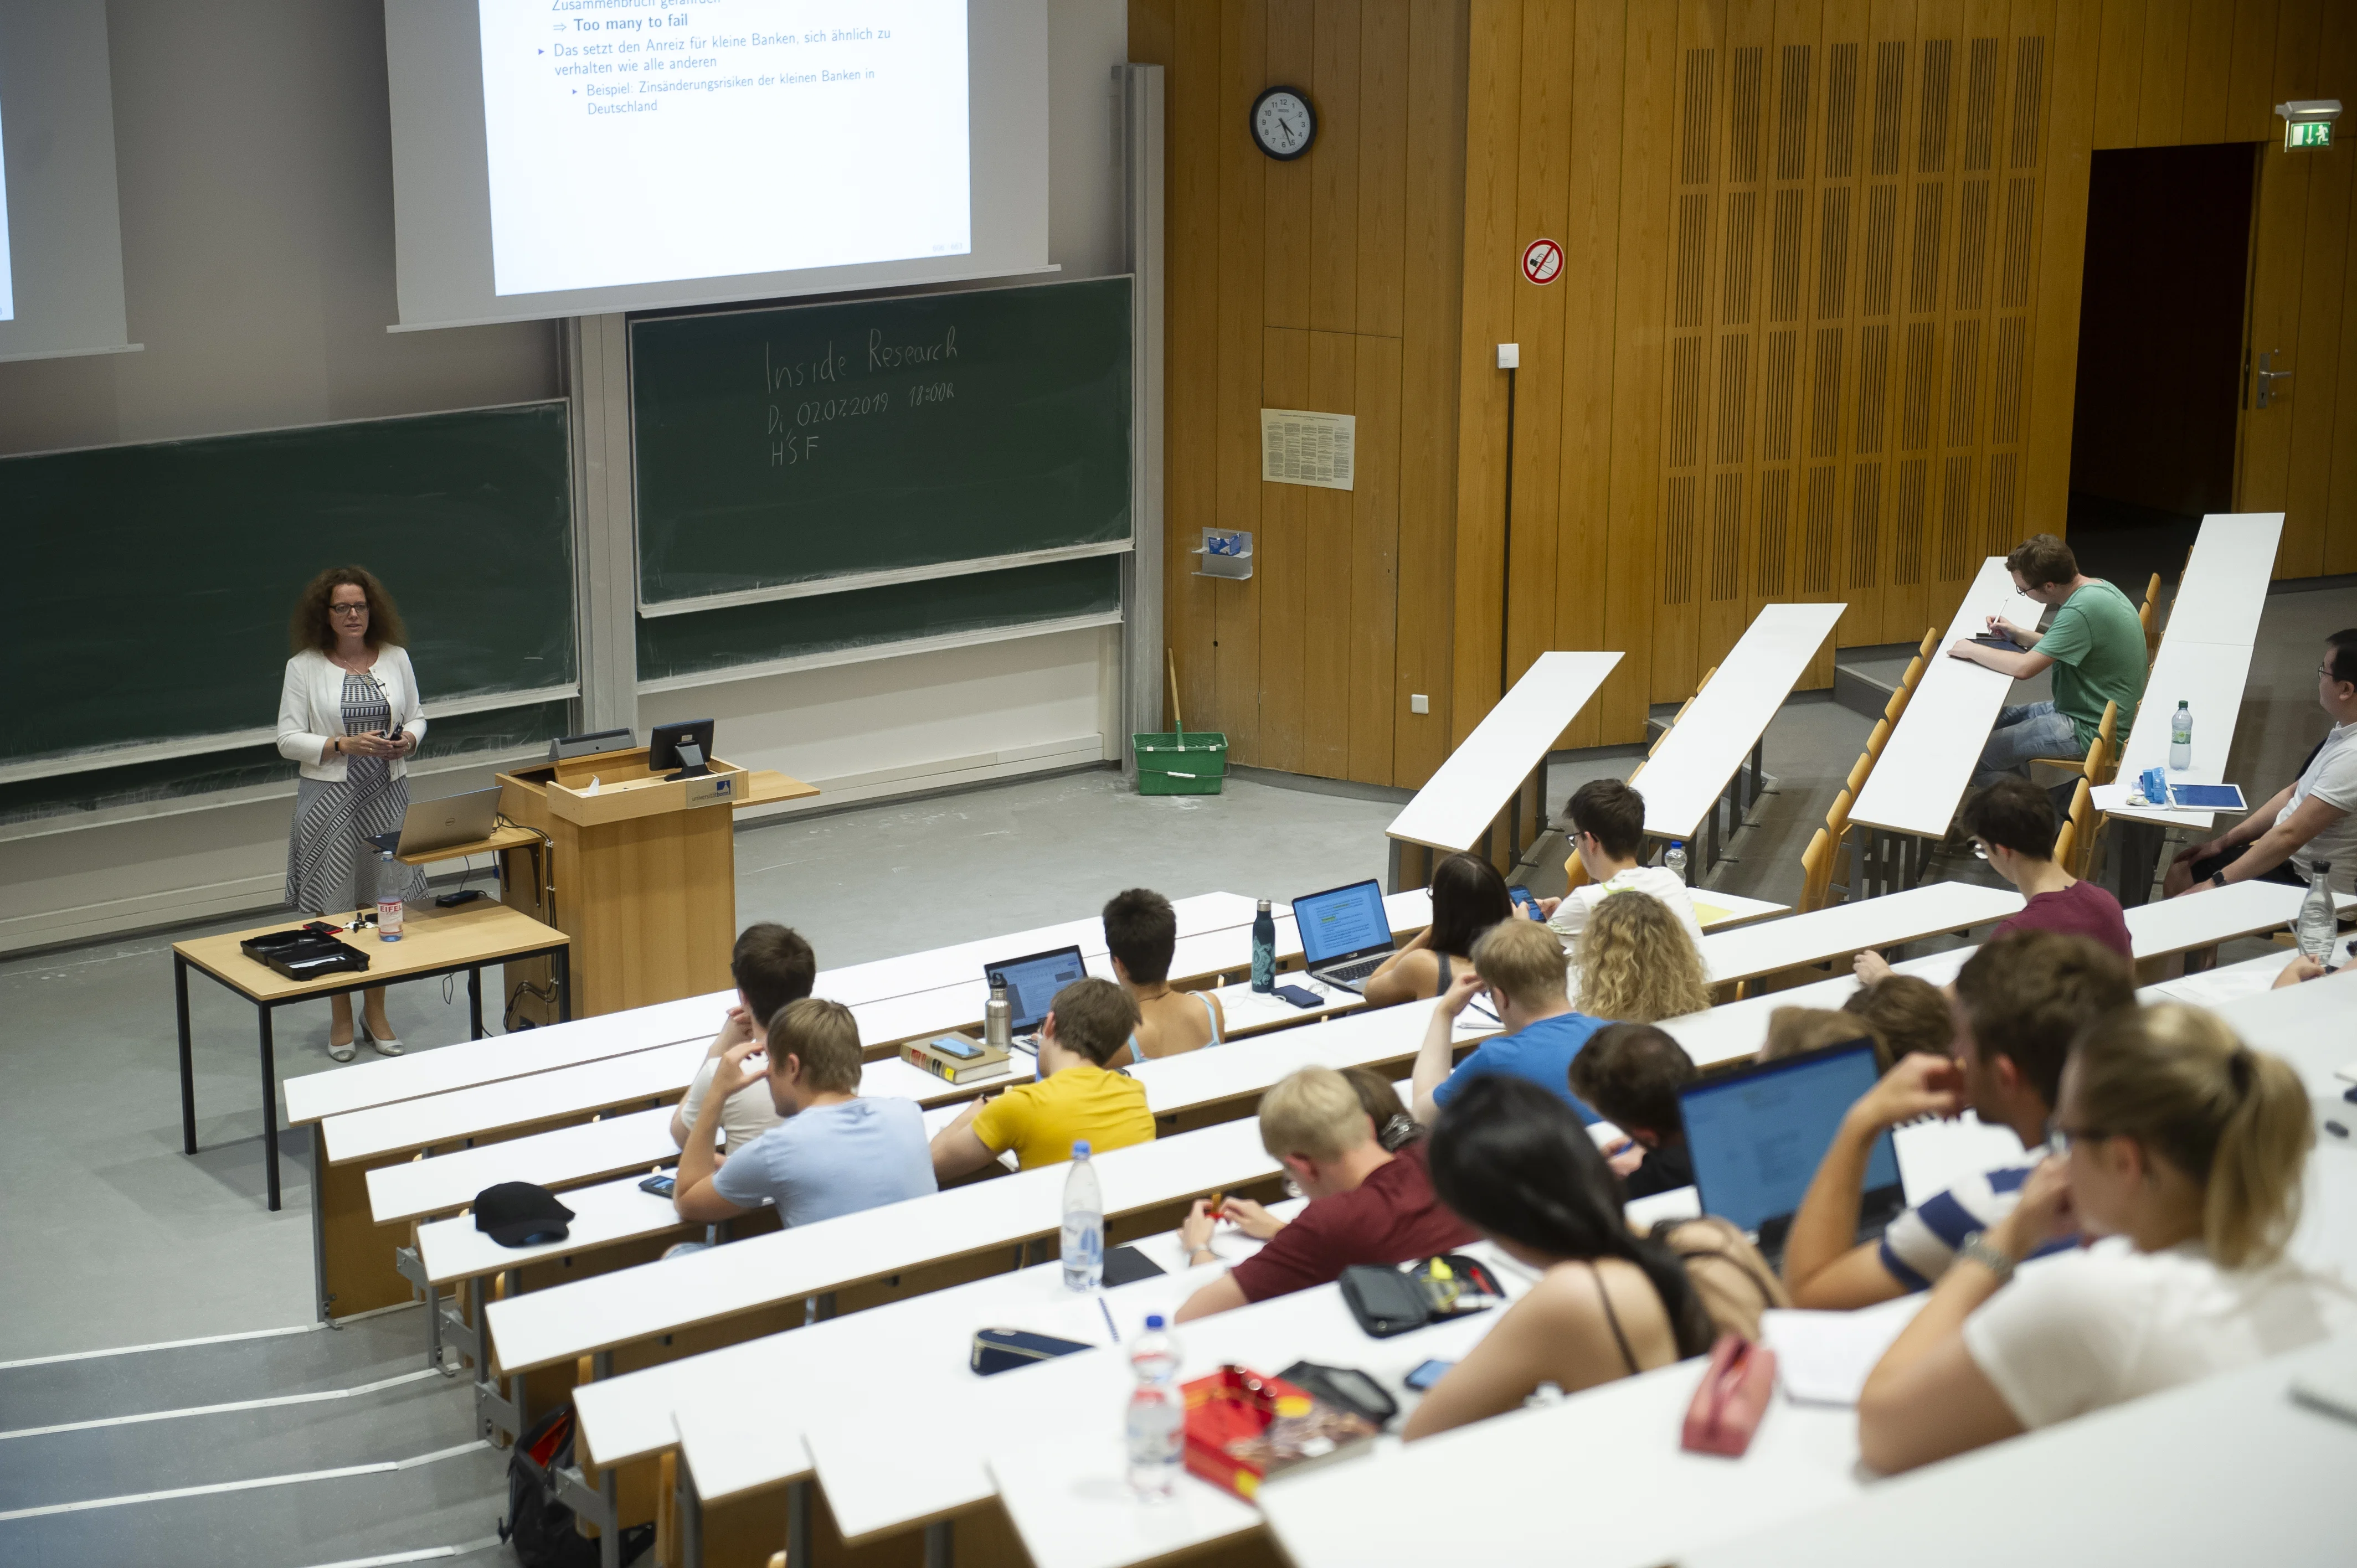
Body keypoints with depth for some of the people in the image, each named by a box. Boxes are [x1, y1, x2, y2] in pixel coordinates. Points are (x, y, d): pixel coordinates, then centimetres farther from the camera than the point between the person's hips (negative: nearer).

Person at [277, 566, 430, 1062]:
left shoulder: (396, 658, 8)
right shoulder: (304, 667, -3)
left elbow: (417, 717, 16)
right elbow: (288, 740, -4)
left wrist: (408, 740, -7)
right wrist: (345, 746, -17)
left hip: (388, 794, 3)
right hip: (330, 798, -3)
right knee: (334, 911, 0)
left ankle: (376, 1012, 19)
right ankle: (340, 1017, 12)